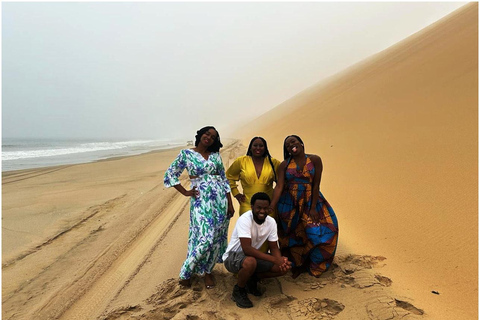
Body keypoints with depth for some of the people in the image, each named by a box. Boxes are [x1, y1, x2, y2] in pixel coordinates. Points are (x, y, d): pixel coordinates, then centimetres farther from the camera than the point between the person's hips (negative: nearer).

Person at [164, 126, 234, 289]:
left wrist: (230, 203, 6)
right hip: (201, 200, -4)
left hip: (220, 199, 4)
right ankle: (186, 273, 10)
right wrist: (185, 192, -1)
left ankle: (207, 271, 27)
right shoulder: (186, 154, 1)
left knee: (217, 237, 7)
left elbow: (224, 179, 10)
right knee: (205, 238, -11)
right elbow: (170, 174, 5)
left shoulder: (216, 155, 9)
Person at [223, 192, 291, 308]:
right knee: (250, 262, -40)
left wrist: (281, 260, -25)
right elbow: (247, 249, -35)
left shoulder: (271, 222, -8)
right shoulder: (244, 219, -28)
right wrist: (274, 259, -36)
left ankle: (252, 279, 12)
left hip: (254, 255, 7)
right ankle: (238, 291, -8)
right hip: (233, 256, -6)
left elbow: (274, 247, -2)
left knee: (284, 267, -10)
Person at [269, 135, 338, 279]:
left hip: (310, 201, 0)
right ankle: (296, 265, 29)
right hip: (289, 204, 0)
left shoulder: (315, 160, -4)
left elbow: (316, 185, -7)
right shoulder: (284, 165, -2)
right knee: (292, 236, 7)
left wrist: (313, 208, -12)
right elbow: (279, 187, -10)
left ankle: (313, 265, 18)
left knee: (321, 229, -5)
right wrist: (270, 208, -21)